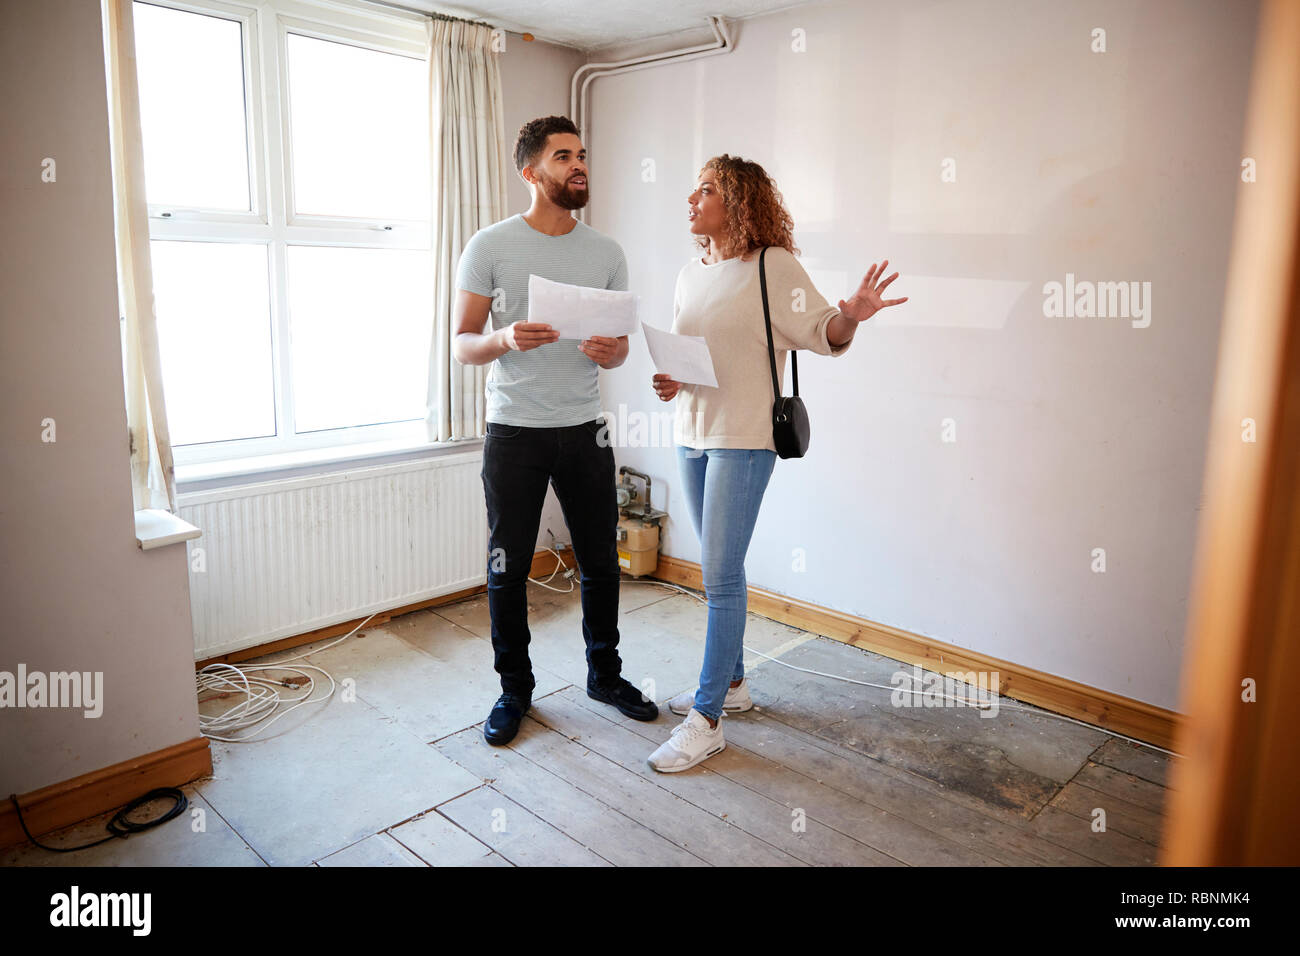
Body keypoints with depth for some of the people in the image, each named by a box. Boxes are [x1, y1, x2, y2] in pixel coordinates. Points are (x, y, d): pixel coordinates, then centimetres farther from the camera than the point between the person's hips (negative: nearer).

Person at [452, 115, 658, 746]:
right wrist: (506, 339, -24)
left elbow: (620, 348, 12)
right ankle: (514, 688, 24)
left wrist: (609, 351, -13)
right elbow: (461, 345, -3)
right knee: (507, 568, 5)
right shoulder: (490, 246, -2)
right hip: (514, 431, -3)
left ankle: (605, 674, 30)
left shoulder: (606, 253, 8)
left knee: (601, 561, 10)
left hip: (584, 429, 3)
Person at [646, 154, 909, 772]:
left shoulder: (773, 266, -6)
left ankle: (707, 720, 4)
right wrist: (668, 382, 1)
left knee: (721, 575, -6)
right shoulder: (689, 275, 14)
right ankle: (731, 682, 31)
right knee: (718, 570, 15)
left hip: (743, 439, -7)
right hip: (691, 434, 7)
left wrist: (850, 316, -31)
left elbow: (822, 333, -9)